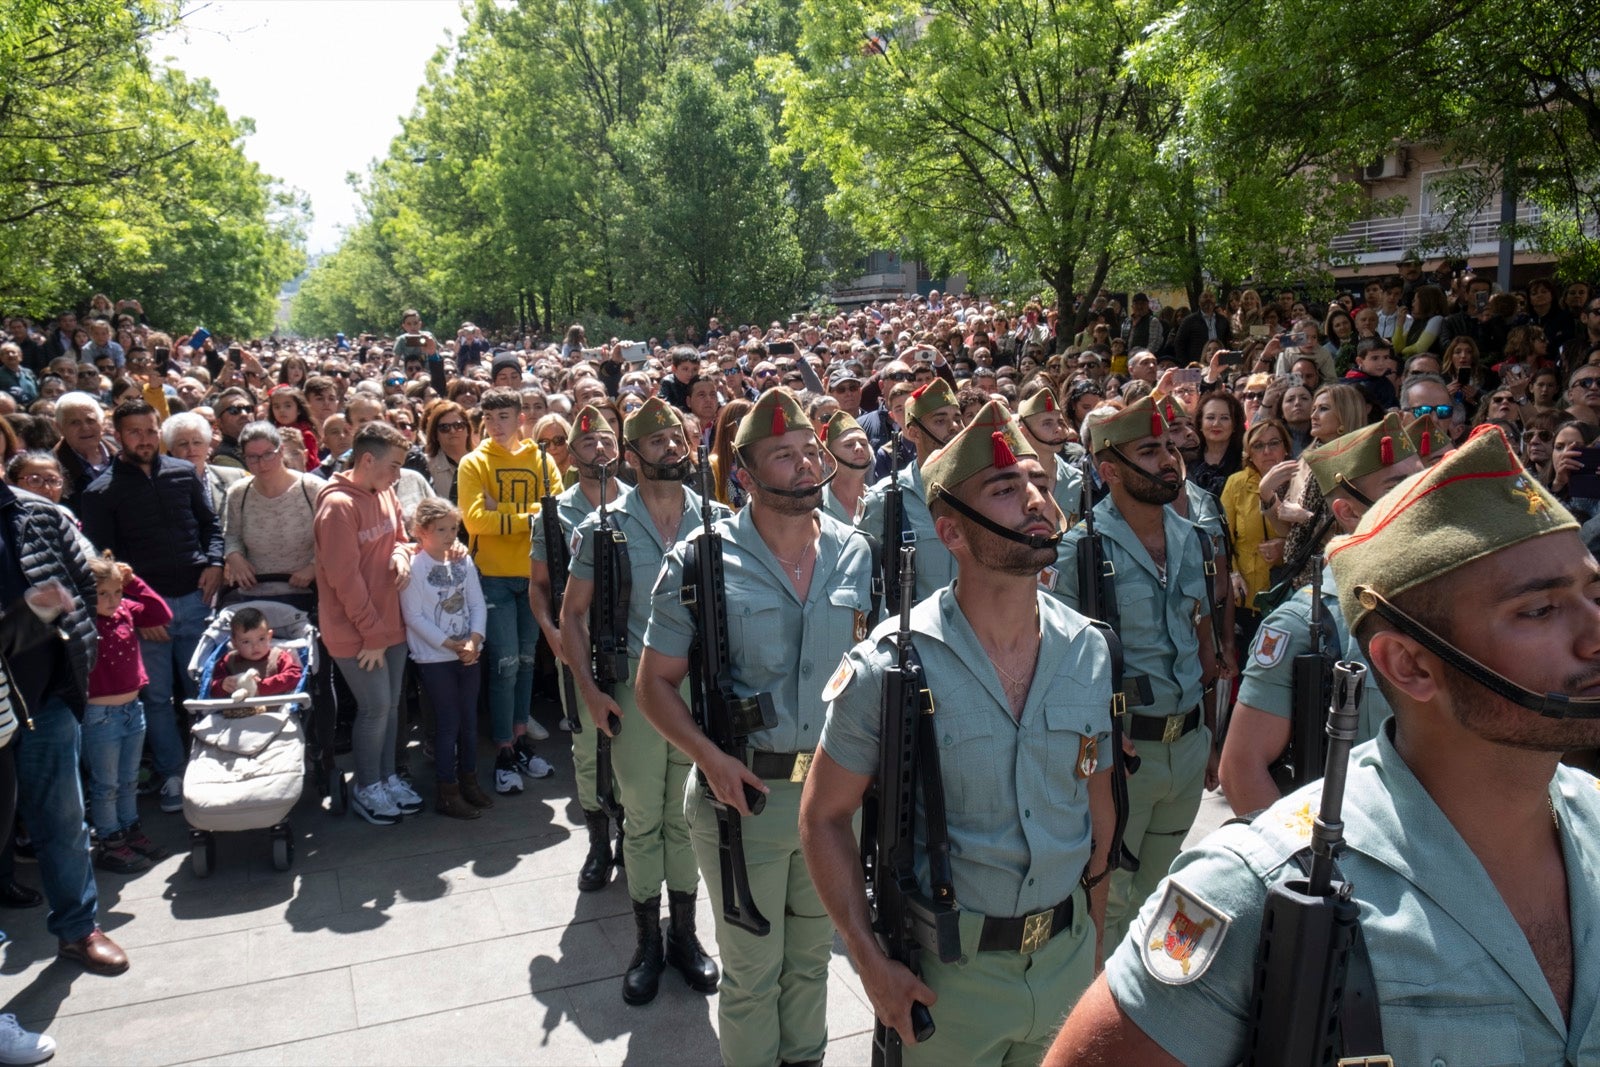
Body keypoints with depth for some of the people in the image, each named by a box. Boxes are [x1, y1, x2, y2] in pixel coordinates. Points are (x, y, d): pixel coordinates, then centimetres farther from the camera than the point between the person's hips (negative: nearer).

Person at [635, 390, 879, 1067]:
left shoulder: (854, 553, 0)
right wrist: (710, 758, -20)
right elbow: (656, 683, -7)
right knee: (753, 969, 14)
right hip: (745, 790, -3)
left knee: (812, 954, 23)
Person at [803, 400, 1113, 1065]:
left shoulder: (1088, 651, -5)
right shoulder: (891, 665, -18)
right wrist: (871, 962, -13)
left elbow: (1096, 800, 7)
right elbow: (824, 816, -9)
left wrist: (1095, 934, 10)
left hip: (1067, 957, 4)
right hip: (948, 970, -4)